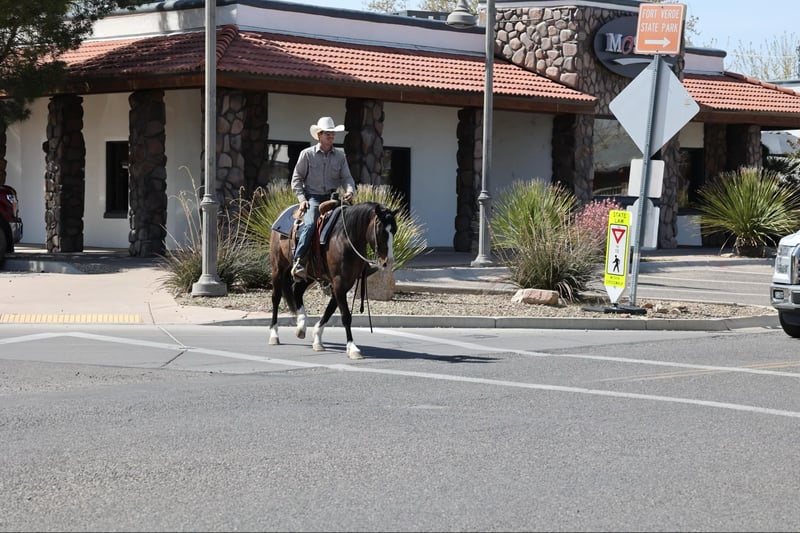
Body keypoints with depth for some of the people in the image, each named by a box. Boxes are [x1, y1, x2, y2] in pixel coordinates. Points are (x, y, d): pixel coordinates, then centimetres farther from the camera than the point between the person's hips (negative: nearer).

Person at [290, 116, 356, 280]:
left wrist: (350, 191, -15)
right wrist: (302, 199, -9)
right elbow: (296, 178, 4)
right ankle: (298, 262, -37)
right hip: (312, 198, -4)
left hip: (332, 197, 4)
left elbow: (346, 177, 8)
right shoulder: (307, 154, 2)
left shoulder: (340, 156, 10)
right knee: (310, 224, -30)